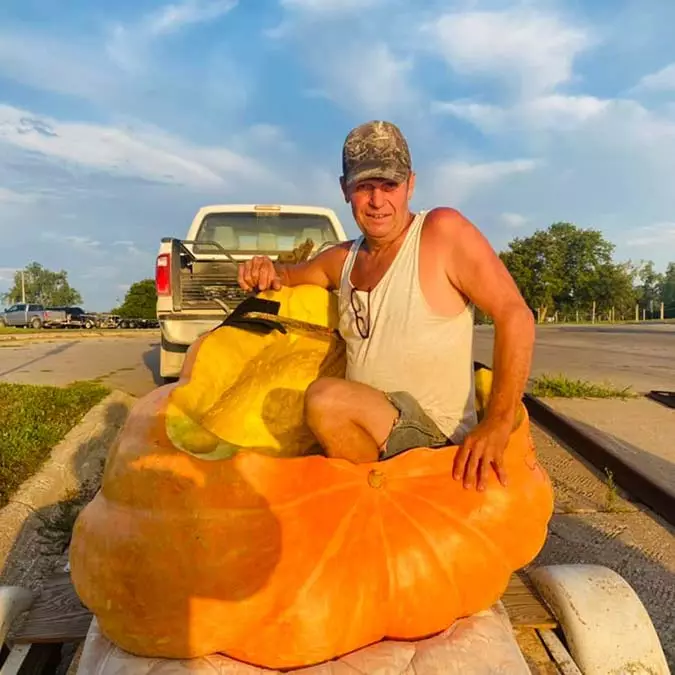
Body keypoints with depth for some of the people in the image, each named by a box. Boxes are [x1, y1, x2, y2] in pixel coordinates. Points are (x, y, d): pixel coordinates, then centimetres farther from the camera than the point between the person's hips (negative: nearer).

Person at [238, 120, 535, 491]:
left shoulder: (443, 231, -11)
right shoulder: (344, 259, 8)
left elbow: (515, 315, -16)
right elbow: (291, 275, 25)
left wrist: (496, 426, -23)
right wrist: (268, 272, 0)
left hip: (433, 437, -6)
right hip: (362, 432, 7)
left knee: (325, 398, -30)